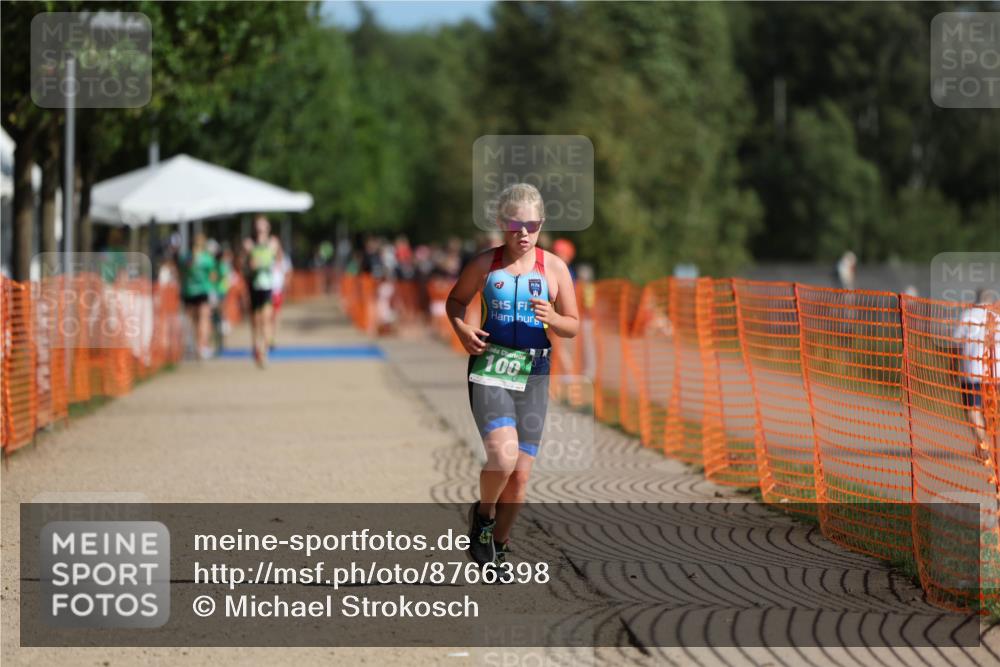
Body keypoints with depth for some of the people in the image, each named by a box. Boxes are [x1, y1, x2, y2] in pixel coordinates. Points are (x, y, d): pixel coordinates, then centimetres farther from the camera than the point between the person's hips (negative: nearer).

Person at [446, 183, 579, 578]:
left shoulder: (554, 267, 3)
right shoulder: (485, 264, 1)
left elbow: (574, 326, 8)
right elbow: (456, 299, 18)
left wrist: (552, 320, -14)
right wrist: (462, 330, -3)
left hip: (533, 372, 2)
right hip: (489, 367, -2)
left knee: (520, 475, 4)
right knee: (503, 455, -24)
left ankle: (498, 545, 26)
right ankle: (483, 514, 6)